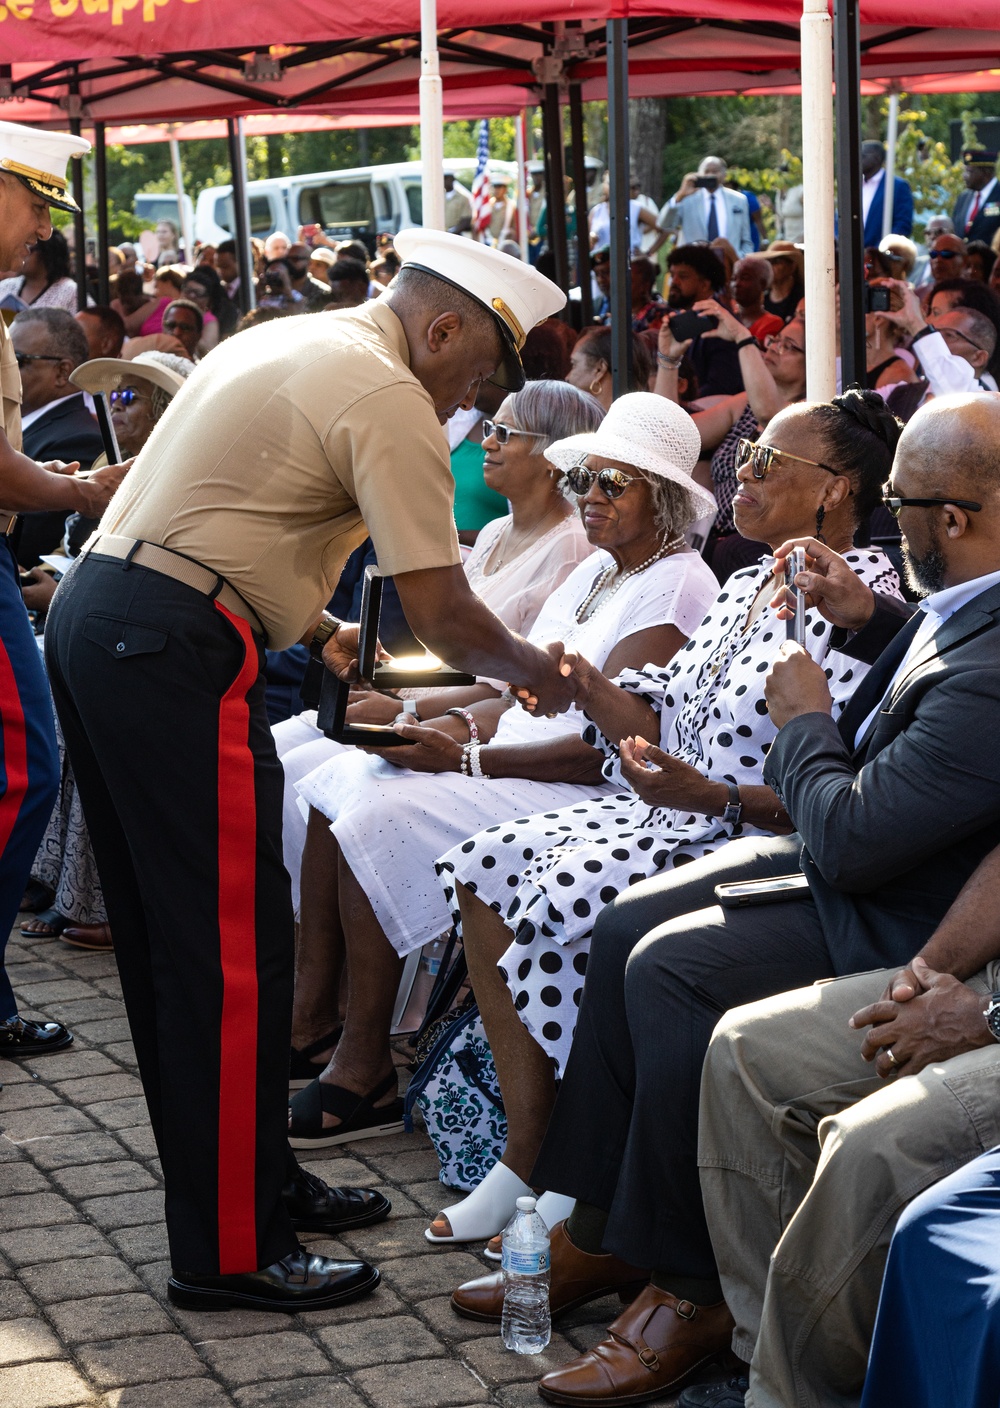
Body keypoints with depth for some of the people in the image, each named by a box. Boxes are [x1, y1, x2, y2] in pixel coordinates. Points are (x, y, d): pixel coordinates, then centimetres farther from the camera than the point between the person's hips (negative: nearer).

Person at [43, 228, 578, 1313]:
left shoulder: (289, 343, 20)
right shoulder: (389, 397, -9)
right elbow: (443, 618, -11)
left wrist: (313, 630, 29)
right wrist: (534, 672, 7)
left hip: (89, 614, 11)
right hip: (173, 652, -11)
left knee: (168, 937, 15)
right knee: (232, 950, -5)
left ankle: (253, 1179, 27)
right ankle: (230, 1252, 1)